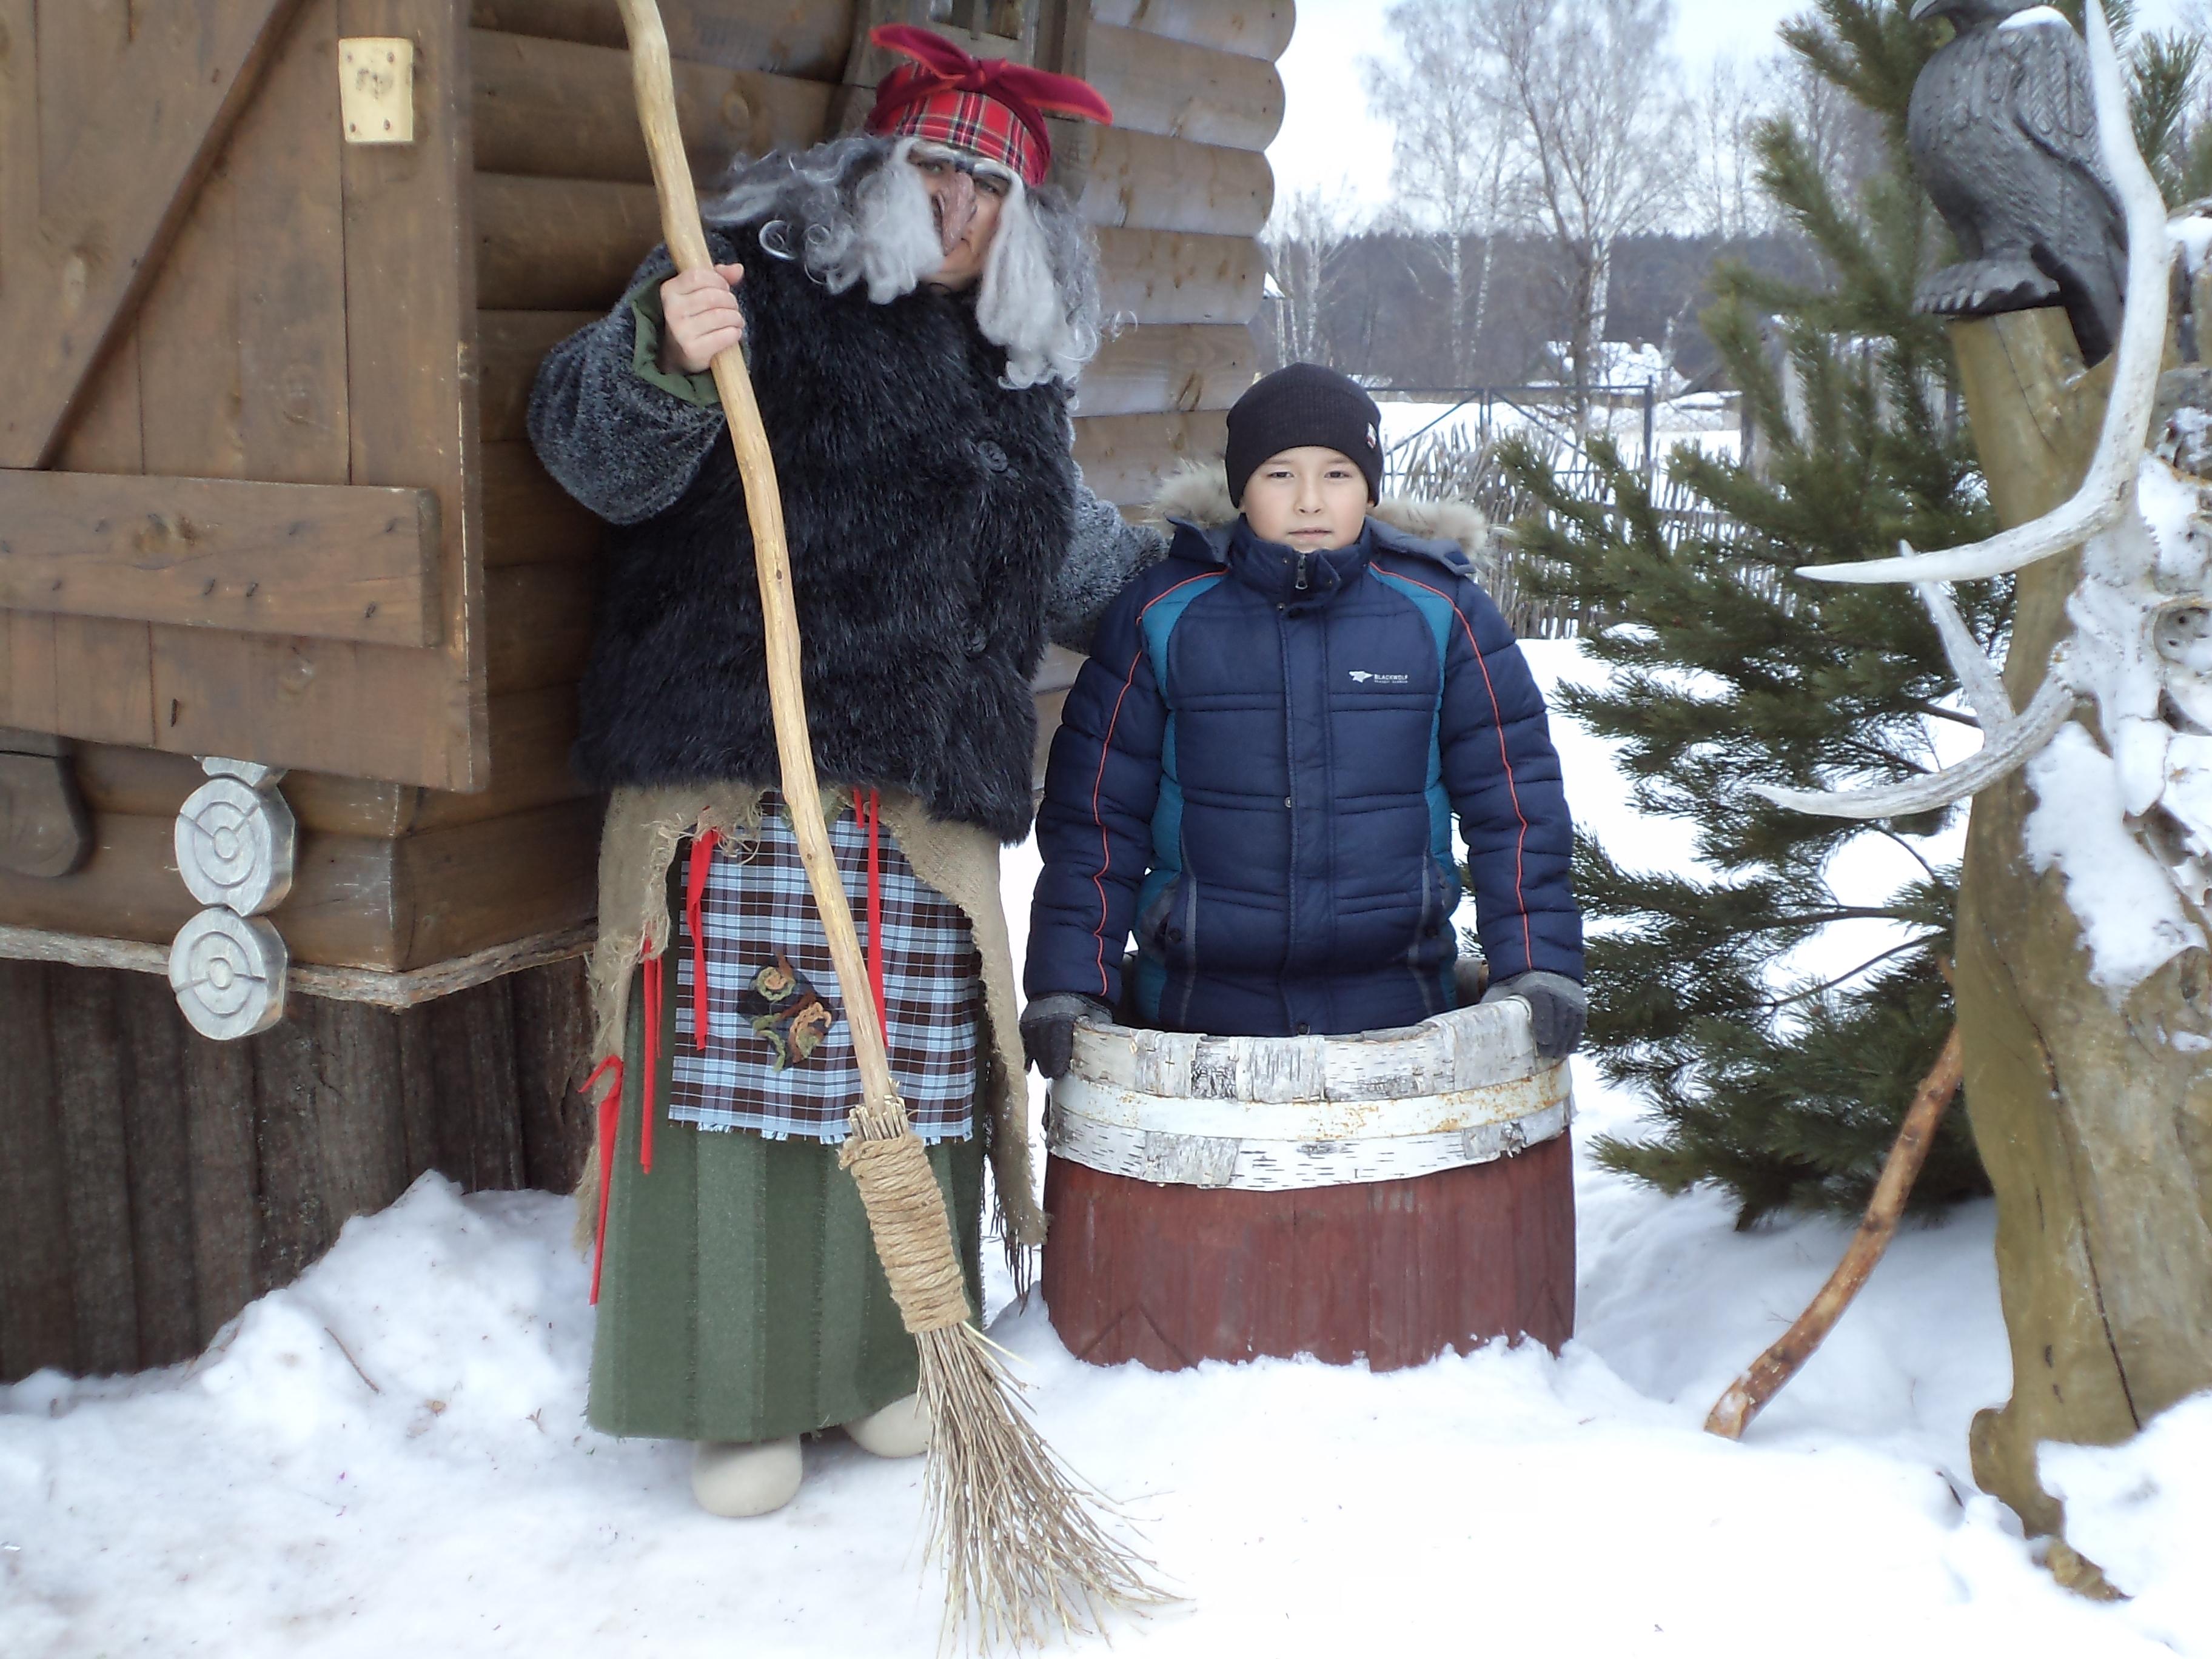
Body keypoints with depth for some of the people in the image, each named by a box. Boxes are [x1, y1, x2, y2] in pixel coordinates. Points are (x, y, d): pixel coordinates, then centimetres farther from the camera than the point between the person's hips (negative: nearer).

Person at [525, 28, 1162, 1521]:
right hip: (735, 789, -5)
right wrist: (663, 363, -30)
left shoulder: (1016, 376, 21)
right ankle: (746, 1396, 12)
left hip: (931, 807, 5)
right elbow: (598, 453, -10)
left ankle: (891, 1361, 27)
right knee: (740, 1078, -2)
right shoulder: (760, 286, 2)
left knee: (919, 1088, 9)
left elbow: (1077, 564, 35)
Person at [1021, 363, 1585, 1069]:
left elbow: (1515, 796, 2)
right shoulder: (1162, 614, -2)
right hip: (1196, 1020, 0)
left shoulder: (1440, 612, 0)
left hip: (1396, 1015, 1)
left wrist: (1536, 964, -7)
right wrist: (1069, 982, -5)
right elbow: (1095, 807, 1)